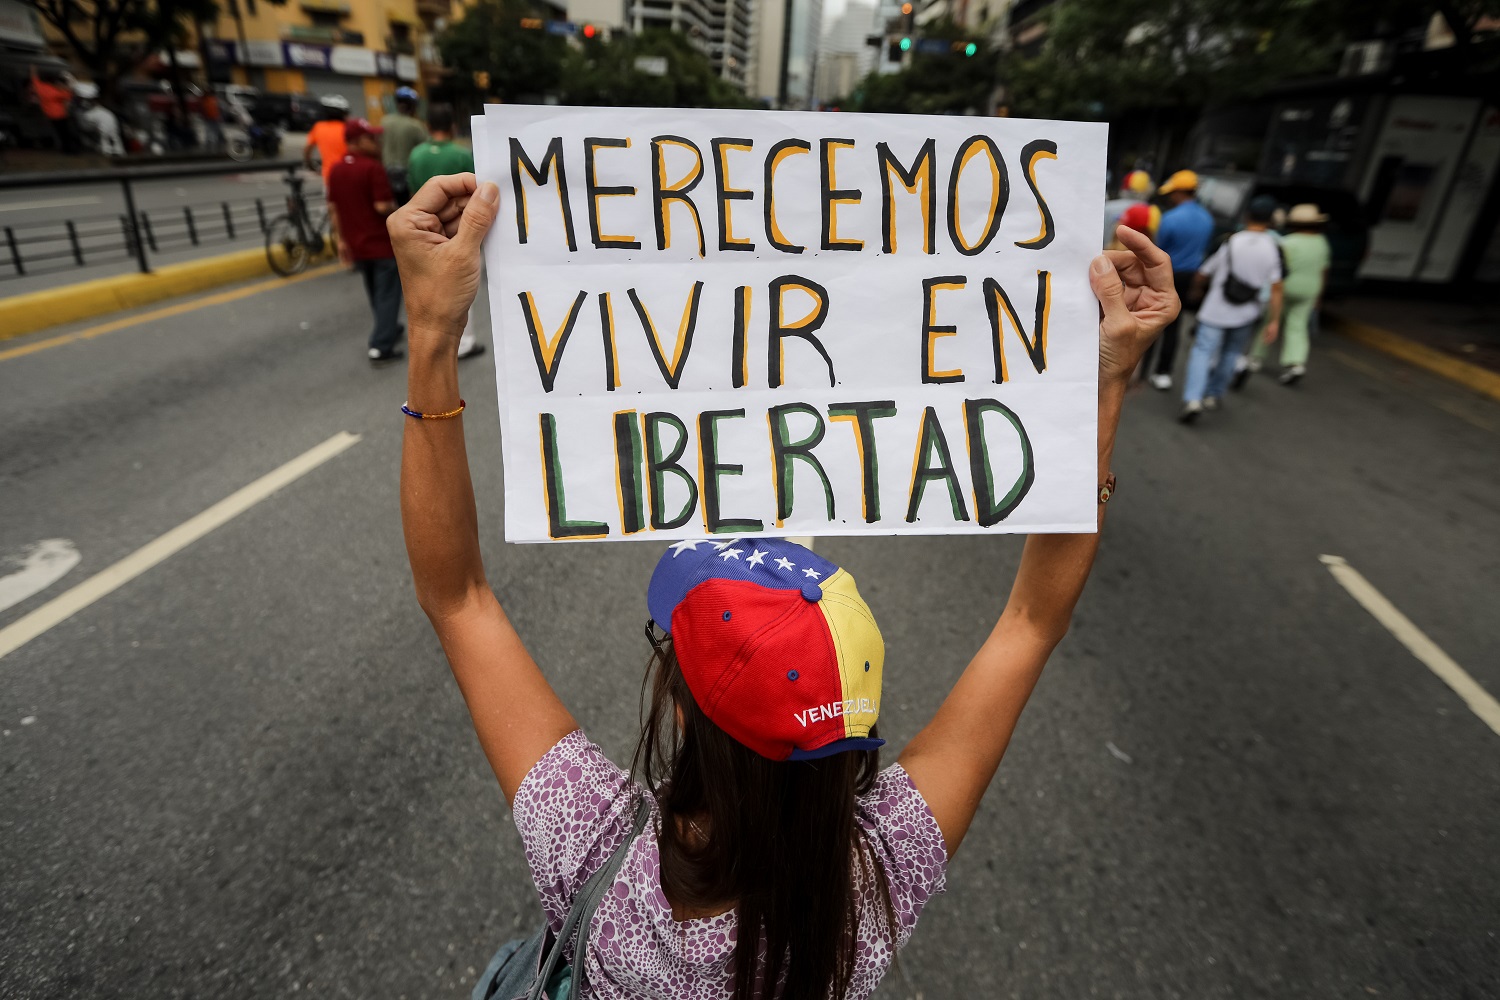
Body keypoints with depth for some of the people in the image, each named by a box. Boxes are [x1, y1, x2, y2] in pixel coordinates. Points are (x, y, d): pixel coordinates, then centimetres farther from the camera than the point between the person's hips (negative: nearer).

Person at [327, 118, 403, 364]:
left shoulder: (336, 170, 8)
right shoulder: (372, 167, -16)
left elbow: (333, 208, 10)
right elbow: (383, 206, -22)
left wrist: (341, 239, 15)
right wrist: (397, 208, -1)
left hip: (356, 244, 7)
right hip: (382, 242, -7)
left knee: (374, 294, 21)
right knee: (387, 293, -1)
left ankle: (388, 330, 37)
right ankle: (381, 347, -5)